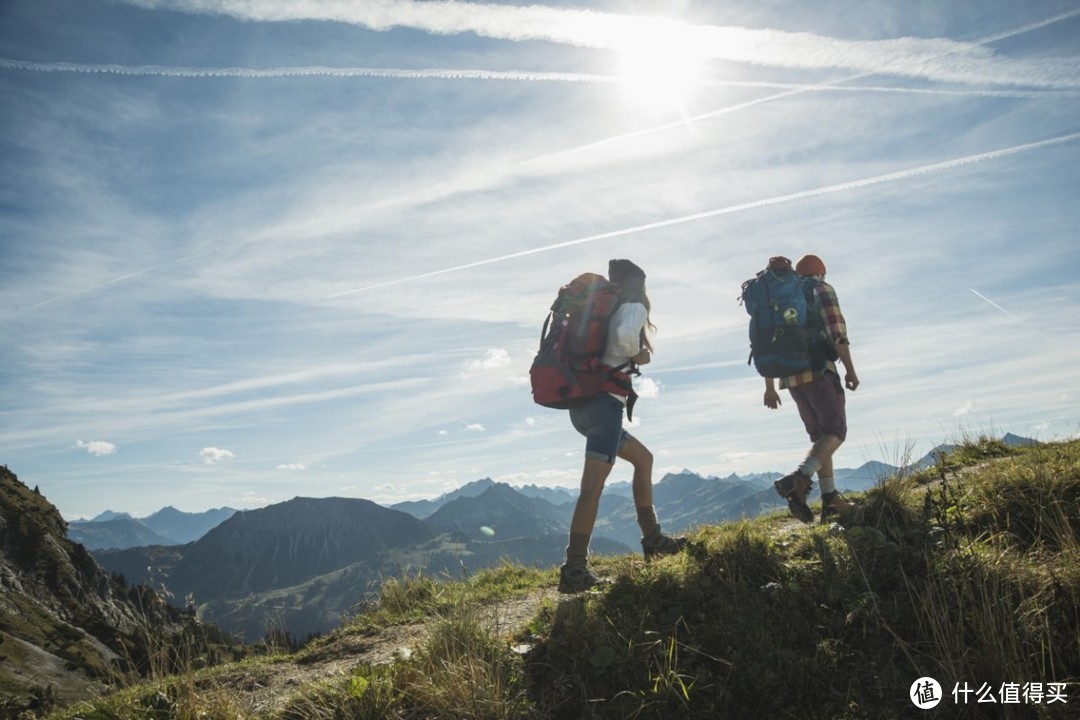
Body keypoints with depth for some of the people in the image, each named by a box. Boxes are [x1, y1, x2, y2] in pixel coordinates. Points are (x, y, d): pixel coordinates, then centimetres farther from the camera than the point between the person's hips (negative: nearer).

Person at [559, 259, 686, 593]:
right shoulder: (634, 307, 0)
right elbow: (625, 336, -24)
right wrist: (638, 356, -5)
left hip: (584, 403, 9)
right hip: (605, 403, -9)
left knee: (643, 458, 21)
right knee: (593, 485, -12)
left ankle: (652, 538, 24)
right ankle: (574, 569, -14)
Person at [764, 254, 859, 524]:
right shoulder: (822, 290, 5)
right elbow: (837, 332, -11)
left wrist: (770, 387, 20)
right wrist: (850, 369, -9)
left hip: (791, 377, 7)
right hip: (818, 371, -7)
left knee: (820, 437, 12)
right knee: (836, 432, -6)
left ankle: (830, 500, 8)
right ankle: (798, 479, -28)